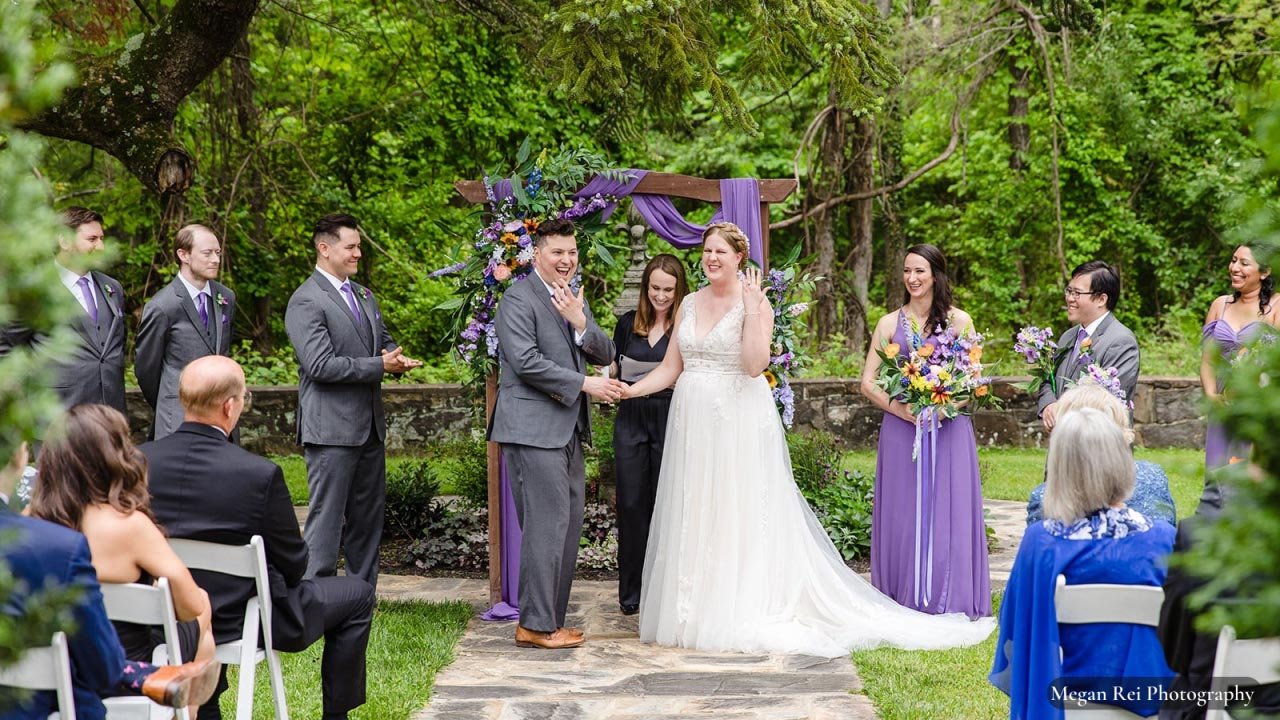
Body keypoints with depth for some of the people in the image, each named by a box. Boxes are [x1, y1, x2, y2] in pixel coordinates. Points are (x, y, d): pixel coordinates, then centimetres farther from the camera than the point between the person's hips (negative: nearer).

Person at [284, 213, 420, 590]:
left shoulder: (365, 296, 16)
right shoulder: (306, 301, -11)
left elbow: (384, 341, 24)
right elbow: (320, 365, -19)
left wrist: (395, 357, 0)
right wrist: (379, 366, -19)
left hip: (369, 427, 8)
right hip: (331, 429, -8)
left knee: (367, 519, 12)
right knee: (326, 520, -7)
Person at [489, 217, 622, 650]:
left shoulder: (574, 300, 18)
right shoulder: (519, 298, -8)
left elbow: (605, 354, 11)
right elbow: (525, 361, -17)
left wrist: (580, 321, -8)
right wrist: (585, 383, -15)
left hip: (569, 429, 9)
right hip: (533, 428, -9)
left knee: (568, 524, 9)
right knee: (547, 523, -10)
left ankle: (550, 619, 16)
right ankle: (536, 625, -4)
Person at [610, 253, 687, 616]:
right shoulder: (628, 324, 8)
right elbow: (614, 370, 16)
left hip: (670, 422, -3)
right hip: (630, 420, 3)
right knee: (631, 504, 3)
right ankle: (631, 591, 12)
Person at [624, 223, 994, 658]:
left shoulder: (754, 302, -6)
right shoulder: (689, 304, 11)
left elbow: (755, 365, -18)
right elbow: (670, 369, 10)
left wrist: (753, 309, -21)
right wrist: (627, 390, -1)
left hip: (740, 425, -6)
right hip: (693, 423, 6)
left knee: (738, 517, -2)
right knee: (693, 519, 7)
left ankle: (743, 616, 5)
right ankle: (692, 616, 15)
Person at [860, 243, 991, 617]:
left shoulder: (959, 321, 5)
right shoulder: (890, 323, 7)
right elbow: (868, 382, 5)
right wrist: (900, 408, -10)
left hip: (949, 429, -1)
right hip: (901, 429, 1)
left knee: (949, 511, 0)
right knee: (903, 513, 2)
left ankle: (951, 599, 8)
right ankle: (907, 600, 9)